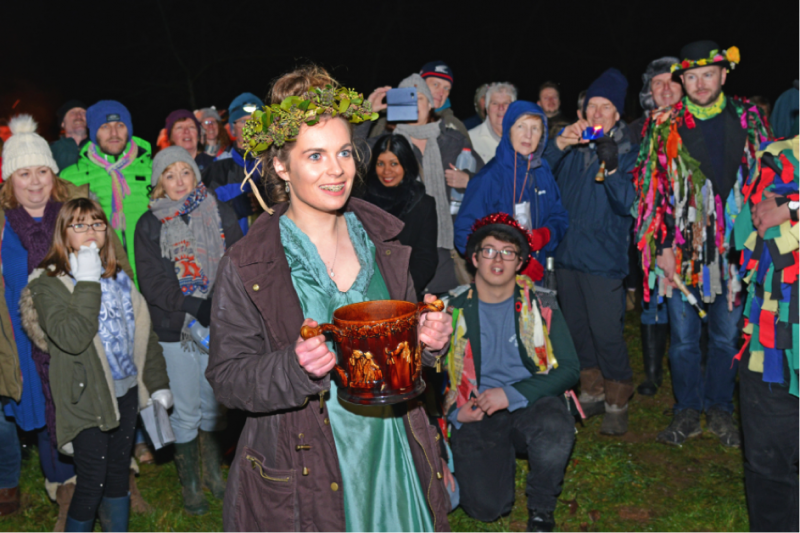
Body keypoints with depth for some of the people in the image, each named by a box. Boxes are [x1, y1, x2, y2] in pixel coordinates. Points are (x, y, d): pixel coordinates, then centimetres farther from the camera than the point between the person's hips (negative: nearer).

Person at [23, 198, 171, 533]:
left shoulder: (118, 277, 9)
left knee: (119, 476, 16)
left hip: (126, 392, 6)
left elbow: (143, 331, 13)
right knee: (92, 484, 1)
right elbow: (72, 338, -25)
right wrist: (87, 282, -23)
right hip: (87, 400, -5)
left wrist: (158, 383, 10)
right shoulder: (48, 283, -10)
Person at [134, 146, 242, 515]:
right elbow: (152, 284, -8)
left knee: (214, 403, 14)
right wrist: (196, 306, -19)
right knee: (185, 410, 9)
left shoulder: (220, 214, 3)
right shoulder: (150, 225, -1)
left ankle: (214, 471, 34)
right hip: (175, 330, -1)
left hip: (220, 326, 1)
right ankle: (189, 483, 26)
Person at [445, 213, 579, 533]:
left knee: (556, 430, -36)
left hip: (531, 402, 0)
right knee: (486, 507, -20)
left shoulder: (540, 303, 1)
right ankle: (505, 455, 17)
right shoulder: (453, 309, 2)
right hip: (476, 413, 0)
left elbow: (569, 370, -3)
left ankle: (541, 507, -3)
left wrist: (512, 394, -15)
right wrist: (455, 411, -7)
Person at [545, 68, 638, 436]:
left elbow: (628, 203, -12)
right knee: (577, 329, 13)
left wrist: (611, 167, -27)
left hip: (603, 256, -4)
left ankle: (617, 402, 13)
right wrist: (558, 146, -17)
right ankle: (592, 392, 31)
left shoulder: (627, 150, -1)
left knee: (607, 332, -6)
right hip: (567, 253, 4)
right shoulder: (571, 144, 8)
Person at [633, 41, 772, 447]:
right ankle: (687, 412, 23)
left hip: (734, 245, 1)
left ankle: (720, 410, 28)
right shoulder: (664, 125, 1)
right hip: (683, 247, -1)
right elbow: (651, 189, 0)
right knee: (683, 337, 7)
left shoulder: (748, 119, 6)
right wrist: (661, 246, -6)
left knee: (727, 335, 10)